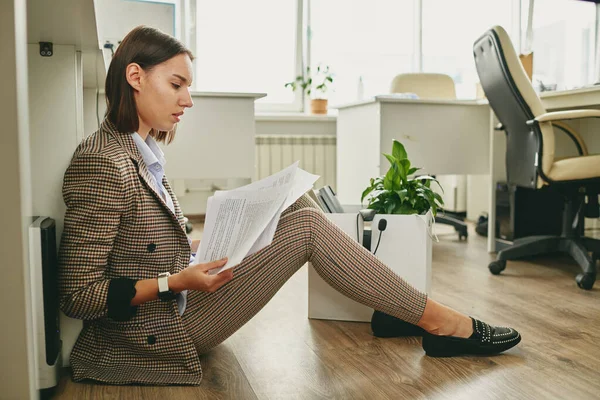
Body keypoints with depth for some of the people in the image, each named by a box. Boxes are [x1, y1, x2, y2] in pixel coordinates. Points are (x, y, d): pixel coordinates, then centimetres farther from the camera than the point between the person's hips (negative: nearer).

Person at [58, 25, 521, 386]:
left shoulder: (140, 152, 8)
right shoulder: (104, 163, -21)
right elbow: (78, 294, -21)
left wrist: (205, 245, 3)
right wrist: (175, 282, -26)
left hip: (174, 302, 9)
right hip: (157, 337, -9)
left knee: (296, 203, 2)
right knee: (306, 227, -16)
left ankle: (391, 306, 5)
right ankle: (440, 324, -5)